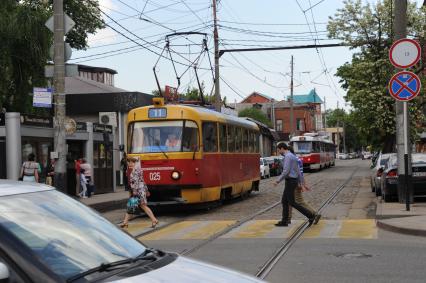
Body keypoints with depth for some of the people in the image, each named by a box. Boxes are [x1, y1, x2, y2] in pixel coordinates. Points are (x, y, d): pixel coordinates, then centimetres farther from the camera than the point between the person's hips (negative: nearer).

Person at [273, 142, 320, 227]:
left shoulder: (288, 156, -17)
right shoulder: (292, 156, 16)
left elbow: (286, 171, -24)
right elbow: (298, 171, 17)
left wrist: (278, 181, -16)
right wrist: (302, 184, 18)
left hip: (290, 182, -10)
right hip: (292, 182, 10)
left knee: (292, 203, -6)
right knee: (284, 201, 12)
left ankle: (311, 216, -7)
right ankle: (284, 221, 14)